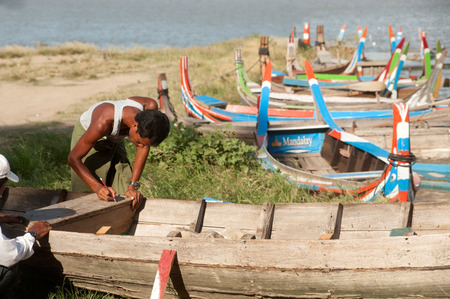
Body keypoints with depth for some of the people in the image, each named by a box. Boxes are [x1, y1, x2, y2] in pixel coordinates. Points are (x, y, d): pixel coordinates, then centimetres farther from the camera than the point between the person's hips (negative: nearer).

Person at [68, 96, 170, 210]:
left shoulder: (150, 107, -34)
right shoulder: (104, 122, -45)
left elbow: (144, 146, -20)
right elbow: (73, 158, -35)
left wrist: (132, 186, -24)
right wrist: (97, 187, -47)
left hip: (115, 138, 4)